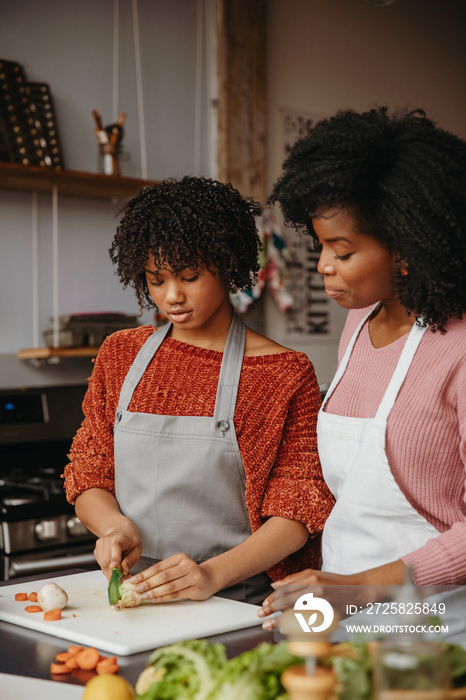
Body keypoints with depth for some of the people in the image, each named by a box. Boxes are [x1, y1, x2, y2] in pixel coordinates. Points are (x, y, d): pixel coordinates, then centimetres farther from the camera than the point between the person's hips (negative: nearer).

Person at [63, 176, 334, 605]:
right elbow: (87, 475, 16)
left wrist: (214, 574, -18)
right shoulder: (120, 354, 12)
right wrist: (114, 524, -6)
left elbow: (297, 509, -3)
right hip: (130, 596, 4)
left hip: (238, 603, -3)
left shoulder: (285, 373, 0)